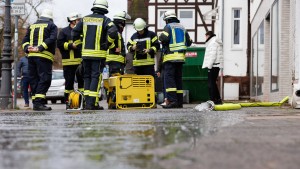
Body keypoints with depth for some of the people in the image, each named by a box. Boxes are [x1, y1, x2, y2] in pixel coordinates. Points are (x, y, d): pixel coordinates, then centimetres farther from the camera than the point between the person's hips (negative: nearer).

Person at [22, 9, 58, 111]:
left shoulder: (32, 26, 23)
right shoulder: (52, 26, 7)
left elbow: (25, 40, 14)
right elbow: (52, 39, -11)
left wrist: (27, 48, -1)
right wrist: (40, 48, -16)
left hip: (31, 56, 6)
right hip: (44, 56, -6)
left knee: (34, 79, 9)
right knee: (44, 79, -8)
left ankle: (36, 102, 8)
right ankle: (38, 102, -19)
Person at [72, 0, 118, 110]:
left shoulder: (85, 19, 10)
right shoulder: (105, 20, -3)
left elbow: (75, 32, 12)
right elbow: (113, 32, -18)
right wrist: (107, 44, -4)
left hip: (85, 53, 4)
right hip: (99, 53, -4)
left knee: (87, 76, 13)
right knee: (96, 77, -2)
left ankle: (87, 101, 11)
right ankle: (92, 103, -8)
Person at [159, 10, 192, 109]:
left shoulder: (168, 27, -2)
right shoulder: (182, 28, 18)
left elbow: (164, 38, -18)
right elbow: (189, 42, 20)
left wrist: (161, 37, 3)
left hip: (170, 57, -7)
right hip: (181, 57, 7)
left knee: (169, 78, -9)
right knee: (178, 79, 10)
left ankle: (172, 100, -20)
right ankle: (179, 101, 10)